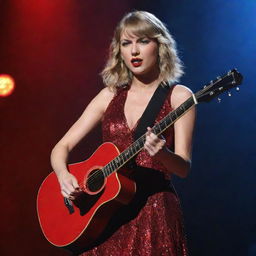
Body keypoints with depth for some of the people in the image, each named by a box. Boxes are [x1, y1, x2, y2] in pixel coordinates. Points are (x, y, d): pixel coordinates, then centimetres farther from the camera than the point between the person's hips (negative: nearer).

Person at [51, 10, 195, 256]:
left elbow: (183, 168, -8)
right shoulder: (110, 96, 9)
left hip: (154, 209, -3)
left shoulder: (177, 96, -1)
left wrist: (162, 154, -29)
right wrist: (63, 176, -13)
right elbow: (62, 147, 7)